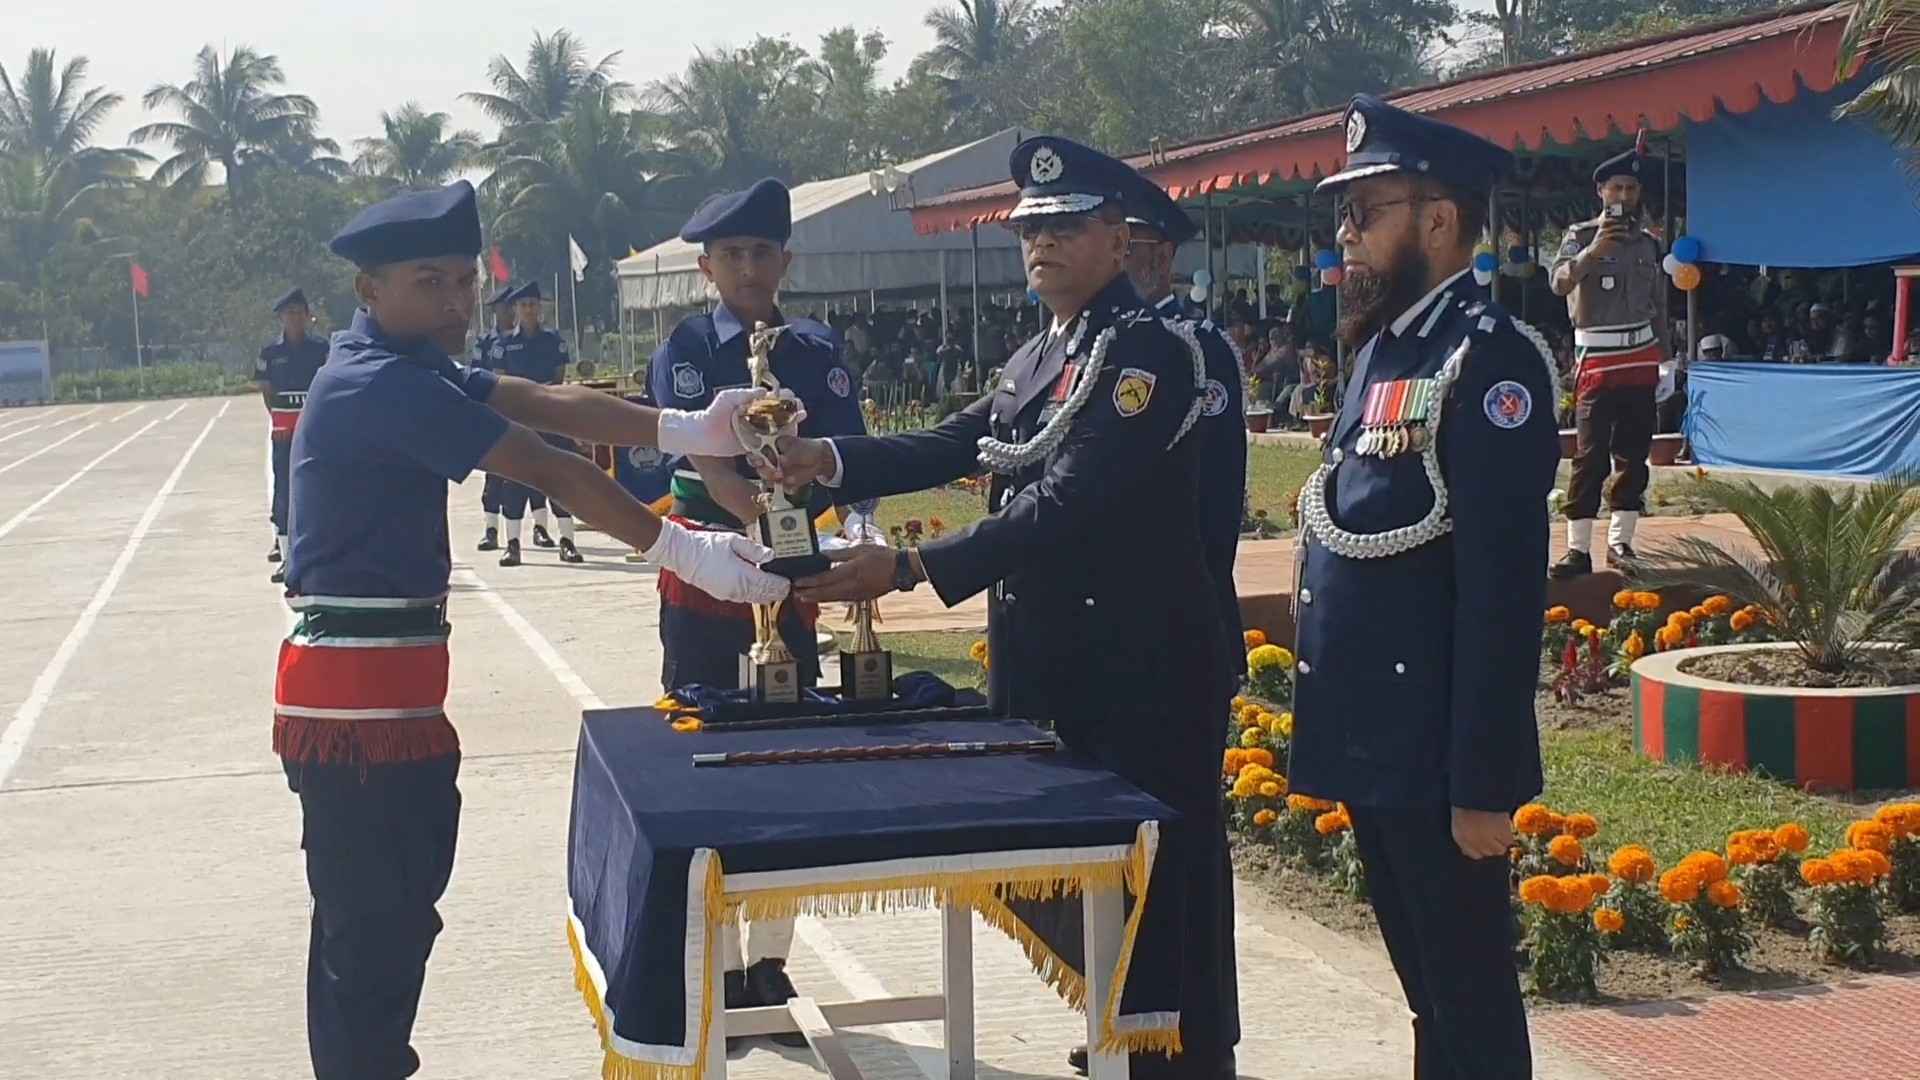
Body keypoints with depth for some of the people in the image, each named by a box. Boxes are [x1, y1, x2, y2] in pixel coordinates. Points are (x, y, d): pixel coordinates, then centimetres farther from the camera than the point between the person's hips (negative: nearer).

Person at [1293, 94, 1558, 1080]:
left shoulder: (1488, 356, -15)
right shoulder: (1383, 347, 13)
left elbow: (1502, 589, -20)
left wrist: (1482, 784, -20)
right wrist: (1335, 728, 17)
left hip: (1433, 758, -9)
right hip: (1374, 745, 9)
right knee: (1428, 994, 19)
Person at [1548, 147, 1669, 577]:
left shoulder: (1649, 242, 12)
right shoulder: (1582, 236, -1)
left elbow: (1659, 305, 18)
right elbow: (1559, 283, -18)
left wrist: (1664, 359, 16)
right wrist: (1593, 251, -30)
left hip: (1641, 360, 5)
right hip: (1598, 362, -5)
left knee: (1634, 454, 7)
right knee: (1590, 457, -9)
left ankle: (1620, 540, 14)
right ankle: (1579, 548, -10)